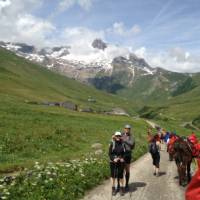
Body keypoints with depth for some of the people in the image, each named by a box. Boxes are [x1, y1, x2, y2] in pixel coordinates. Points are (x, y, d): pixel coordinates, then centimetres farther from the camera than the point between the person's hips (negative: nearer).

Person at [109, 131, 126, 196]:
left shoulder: (122, 144, 0)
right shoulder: (112, 144, -5)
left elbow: (125, 153, 5)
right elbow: (110, 153, -4)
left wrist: (123, 158, -12)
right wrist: (113, 159, -18)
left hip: (121, 162, 1)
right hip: (113, 162, -1)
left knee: (121, 175, 5)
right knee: (113, 175, 8)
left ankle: (122, 188, 22)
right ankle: (113, 188, 23)